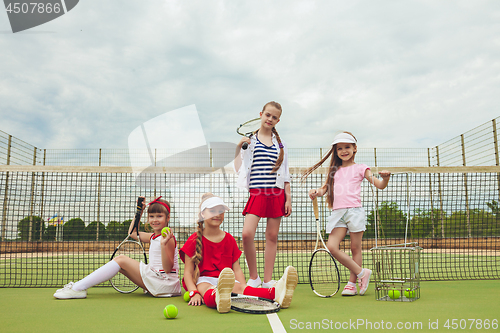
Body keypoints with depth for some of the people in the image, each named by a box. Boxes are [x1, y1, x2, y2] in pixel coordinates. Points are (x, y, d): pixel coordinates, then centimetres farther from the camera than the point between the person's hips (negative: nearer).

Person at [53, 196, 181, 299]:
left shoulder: (168, 238, -12)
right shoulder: (153, 237, 14)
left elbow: (168, 268, -19)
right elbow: (132, 232, 30)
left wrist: (164, 245, -32)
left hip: (165, 281, -9)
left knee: (121, 260, -12)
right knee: (119, 261, 6)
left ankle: (78, 288, -12)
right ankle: (79, 286, 5)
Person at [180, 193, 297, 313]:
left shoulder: (230, 240, 16)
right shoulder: (194, 240, 5)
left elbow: (237, 269, 13)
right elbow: (188, 272, 1)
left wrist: (244, 289, -4)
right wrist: (194, 293, -15)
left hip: (227, 281, 2)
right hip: (203, 281, -2)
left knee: (240, 287, -31)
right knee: (208, 290, -38)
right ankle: (219, 298, -76)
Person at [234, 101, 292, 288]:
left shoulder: (279, 143, 12)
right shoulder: (249, 140, 5)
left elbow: (285, 174, 13)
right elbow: (239, 169, 3)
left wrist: (288, 198, 6)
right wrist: (238, 147, -10)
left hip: (277, 194, 2)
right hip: (257, 193, -2)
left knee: (272, 237, 4)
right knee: (247, 234, -17)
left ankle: (268, 280, 15)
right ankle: (253, 277, 3)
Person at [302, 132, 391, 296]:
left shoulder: (360, 168, 8)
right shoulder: (334, 171, 19)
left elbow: (379, 185, 3)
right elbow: (324, 188, 15)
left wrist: (385, 178, -19)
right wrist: (316, 192, -7)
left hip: (354, 210, -3)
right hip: (338, 213, 3)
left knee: (355, 248, 2)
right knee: (332, 247, -10)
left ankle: (352, 283, 15)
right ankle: (362, 273, 4)